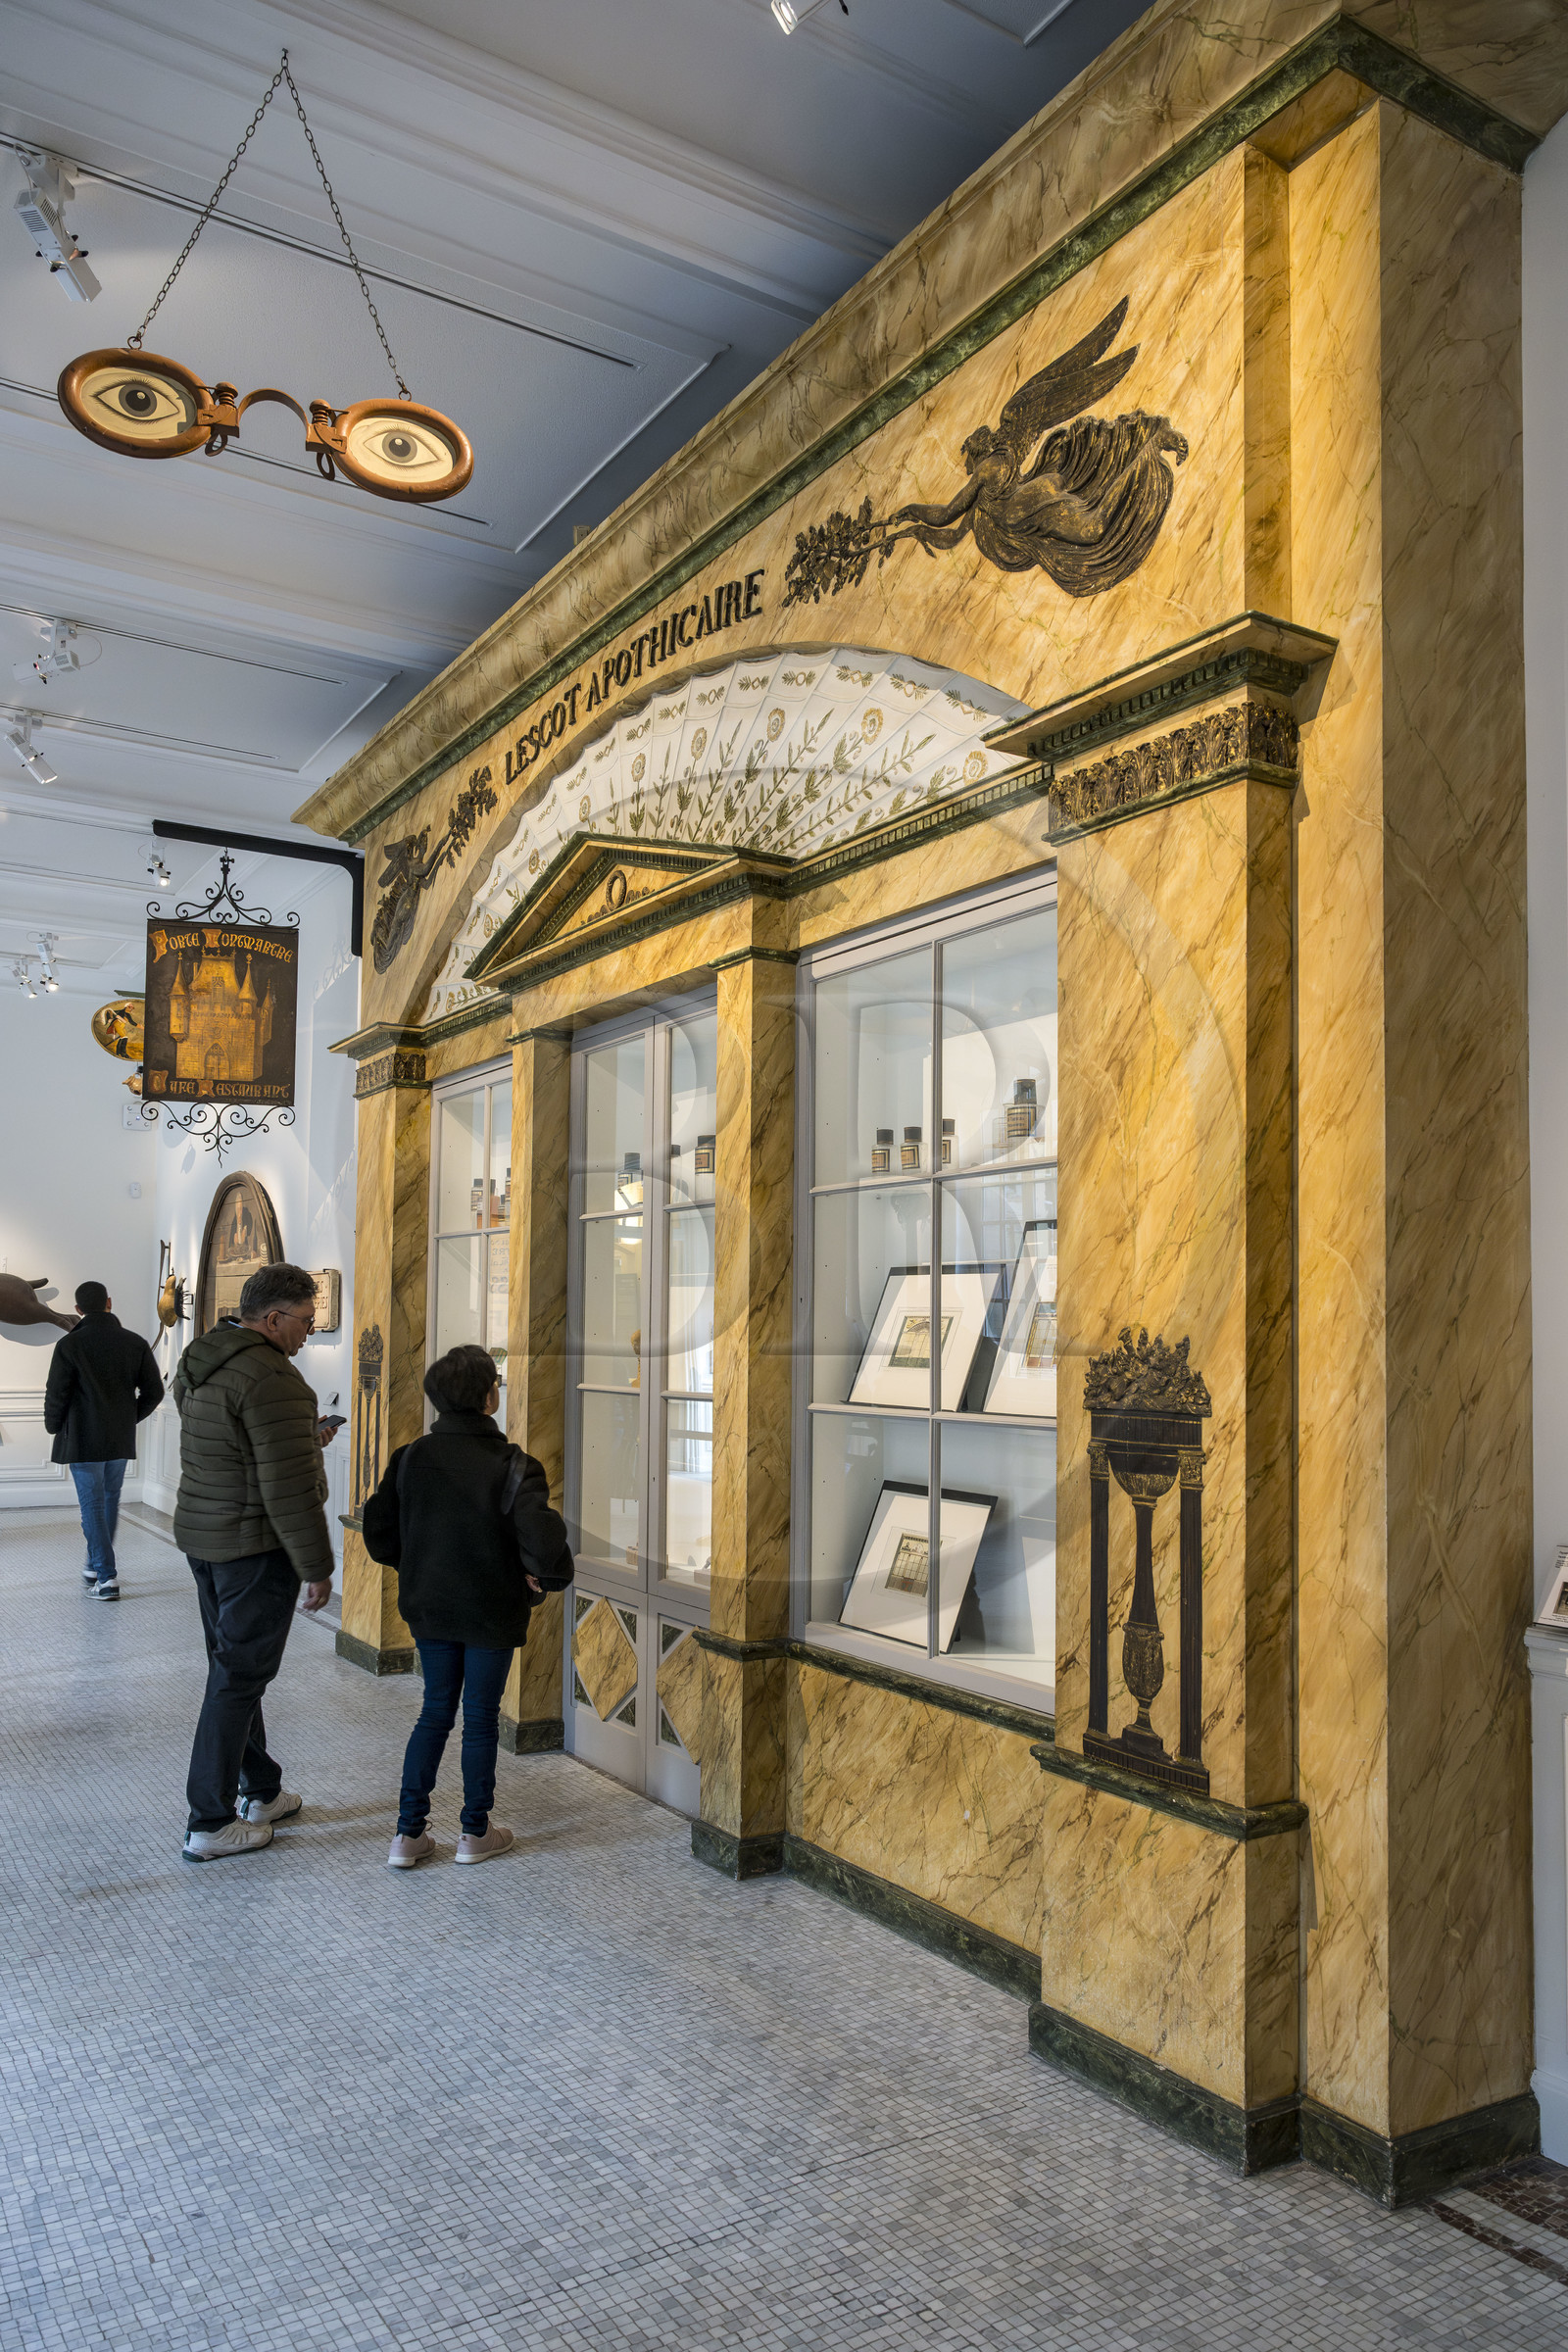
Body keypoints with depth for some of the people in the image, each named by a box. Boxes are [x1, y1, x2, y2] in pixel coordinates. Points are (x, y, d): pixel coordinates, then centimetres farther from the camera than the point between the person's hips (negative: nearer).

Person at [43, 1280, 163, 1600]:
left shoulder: (69, 1345, -11)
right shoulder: (135, 1343, 1)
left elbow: (56, 1395, -11)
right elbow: (154, 1392, 2)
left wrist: (54, 1428, 7)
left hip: (83, 1440, -4)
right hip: (121, 1440, 4)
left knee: (92, 1506, 1)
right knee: (110, 1500, 18)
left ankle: (106, 1578, -1)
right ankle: (97, 1566, 28)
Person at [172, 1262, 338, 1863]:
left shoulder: (200, 1362, 8)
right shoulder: (272, 1379, -23)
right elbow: (288, 1489, -24)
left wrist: (303, 1441, 17)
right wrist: (317, 1566, -16)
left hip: (201, 1536, 10)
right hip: (256, 1547, -10)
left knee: (232, 1667, 18)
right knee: (238, 1678, 0)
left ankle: (260, 1790, 33)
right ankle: (211, 1825, 8)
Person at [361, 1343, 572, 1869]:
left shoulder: (410, 1458, -4)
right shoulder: (510, 1466, -19)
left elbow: (379, 1529, 3)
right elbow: (541, 1537, -29)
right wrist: (548, 1579, -9)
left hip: (429, 1608, 4)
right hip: (492, 1612, -4)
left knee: (435, 1711, 17)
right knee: (481, 1717, 11)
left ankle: (408, 1832, 17)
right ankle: (475, 1832, 23)